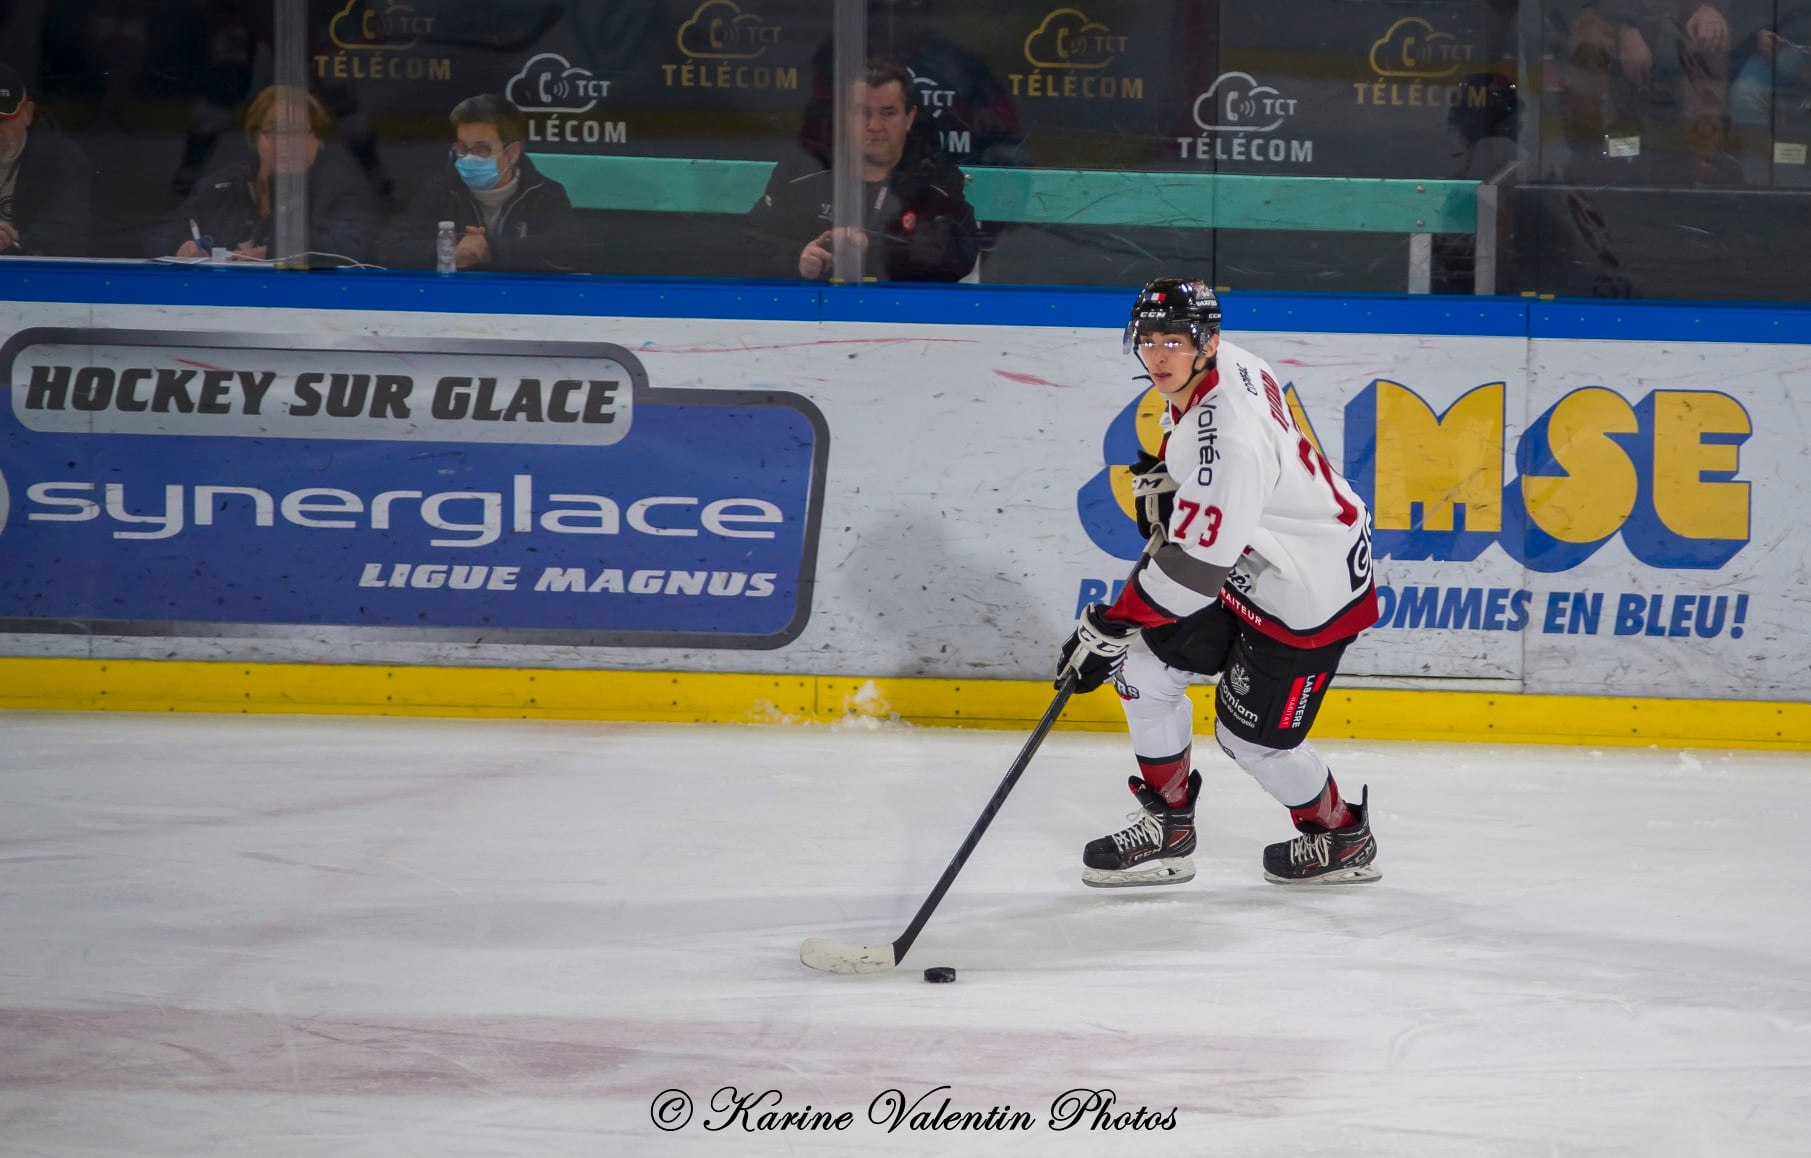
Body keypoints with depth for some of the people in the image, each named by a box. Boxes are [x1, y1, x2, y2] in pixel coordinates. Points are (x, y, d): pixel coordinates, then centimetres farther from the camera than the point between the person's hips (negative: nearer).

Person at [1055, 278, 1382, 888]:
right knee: (1144, 667, 6)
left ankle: (1342, 837, 26)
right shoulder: (1221, 366, -7)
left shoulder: (1229, 438, -35)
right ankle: (1168, 827, 19)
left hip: (1308, 595, -10)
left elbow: (1192, 565, -33)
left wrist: (1107, 630, -28)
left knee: (1250, 735, 0)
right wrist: (1161, 478, 5)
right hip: (1250, 567, 10)